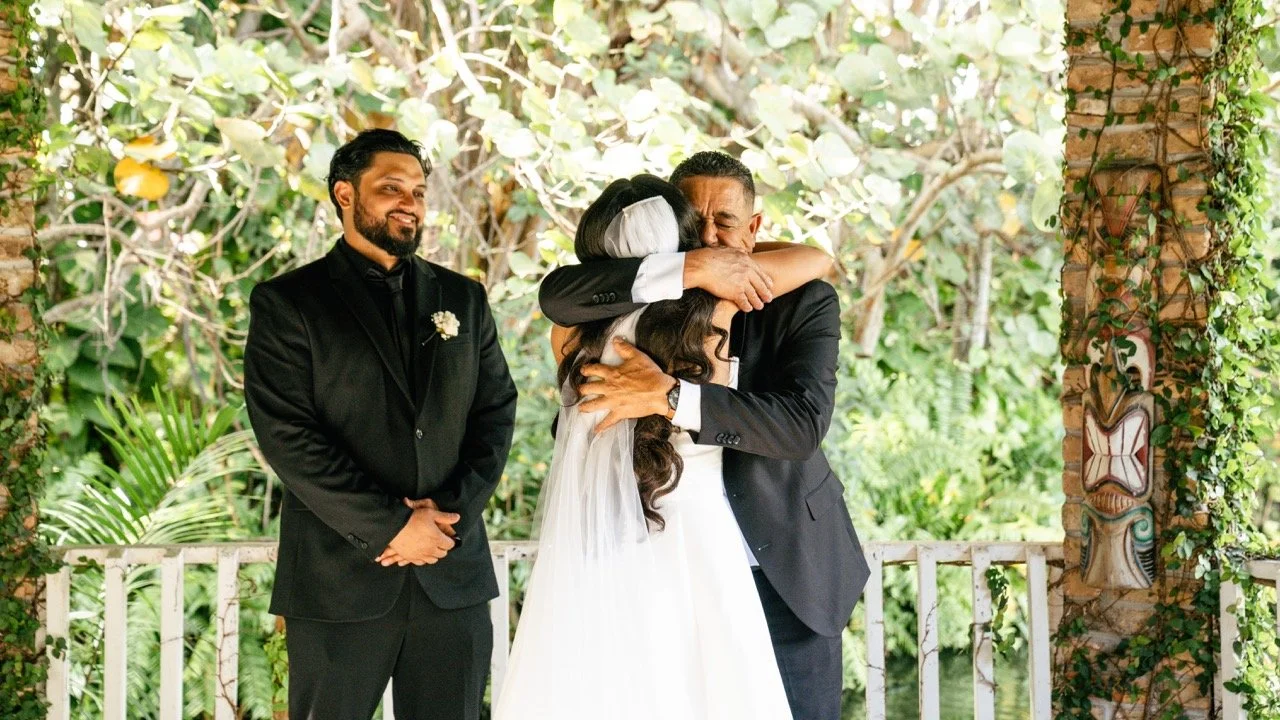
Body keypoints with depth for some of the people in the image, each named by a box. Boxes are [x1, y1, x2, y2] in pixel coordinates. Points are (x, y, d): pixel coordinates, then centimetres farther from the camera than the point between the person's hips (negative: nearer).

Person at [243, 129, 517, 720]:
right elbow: (288, 435, -9)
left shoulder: (463, 298, 14)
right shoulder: (287, 302, 0)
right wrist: (390, 527, -14)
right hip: (339, 579, -3)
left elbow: (496, 412, 8)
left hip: (453, 574, 3)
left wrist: (453, 510, -8)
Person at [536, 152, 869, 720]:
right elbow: (556, 295, -21)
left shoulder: (805, 303, -8)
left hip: (786, 572, -2)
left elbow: (803, 423, -23)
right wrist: (689, 269, -30)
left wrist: (670, 396, -33)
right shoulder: (650, 294, -1)